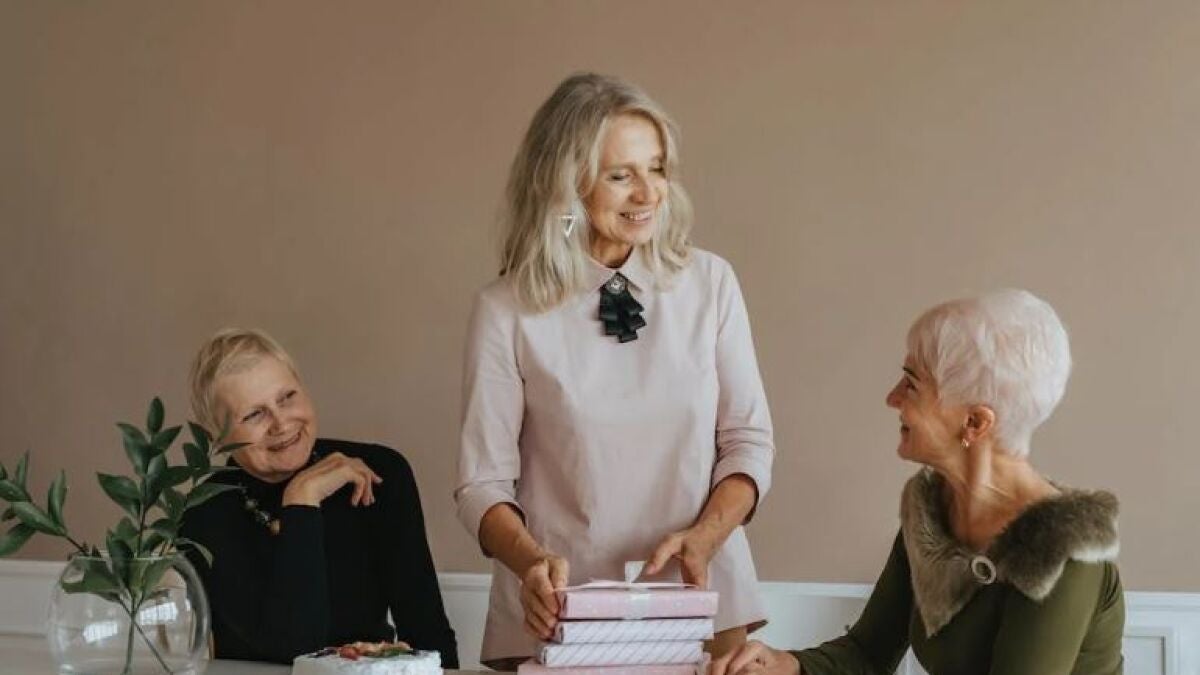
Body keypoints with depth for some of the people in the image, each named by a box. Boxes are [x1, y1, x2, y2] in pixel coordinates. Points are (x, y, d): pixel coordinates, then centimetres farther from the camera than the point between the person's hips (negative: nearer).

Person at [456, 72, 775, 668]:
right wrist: (531, 561, -22)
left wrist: (704, 536, -13)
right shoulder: (506, 311, -6)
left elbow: (748, 440, 4)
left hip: (701, 599, 2)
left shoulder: (709, 283, 1)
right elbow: (483, 483, -3)